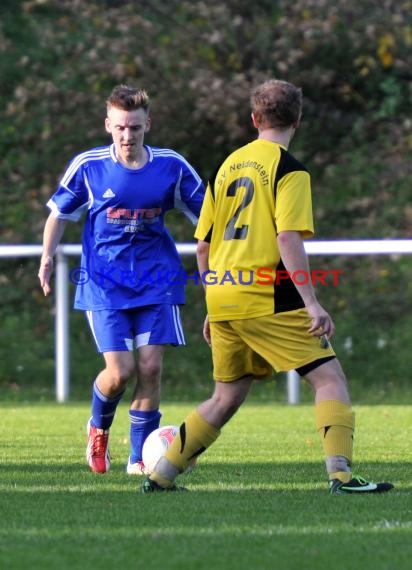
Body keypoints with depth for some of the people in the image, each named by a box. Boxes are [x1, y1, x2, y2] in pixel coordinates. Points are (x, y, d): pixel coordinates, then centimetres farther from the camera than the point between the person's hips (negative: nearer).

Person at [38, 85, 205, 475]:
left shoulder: (171, 166, -4)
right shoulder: (88, 166, -6)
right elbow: (59, 212, 9)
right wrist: (47, 256, 1)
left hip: (156, 280, 2)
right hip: (104, 282, -2)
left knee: (150, 367, -7)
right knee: (120, 371, -11)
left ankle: (139, 458, 7)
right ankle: (98, 428, 22)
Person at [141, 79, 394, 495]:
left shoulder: (228, 166, 16)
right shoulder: (288, 169, -5)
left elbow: (203, 245, 18)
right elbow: (288, 239, -16)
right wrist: (312, 304, -17)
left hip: (222, 294, 7)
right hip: (267, 298, -7)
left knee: (227, 397, 19)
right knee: (329, 378, -3)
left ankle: (160, 475, 19)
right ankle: (341, 474, -18)